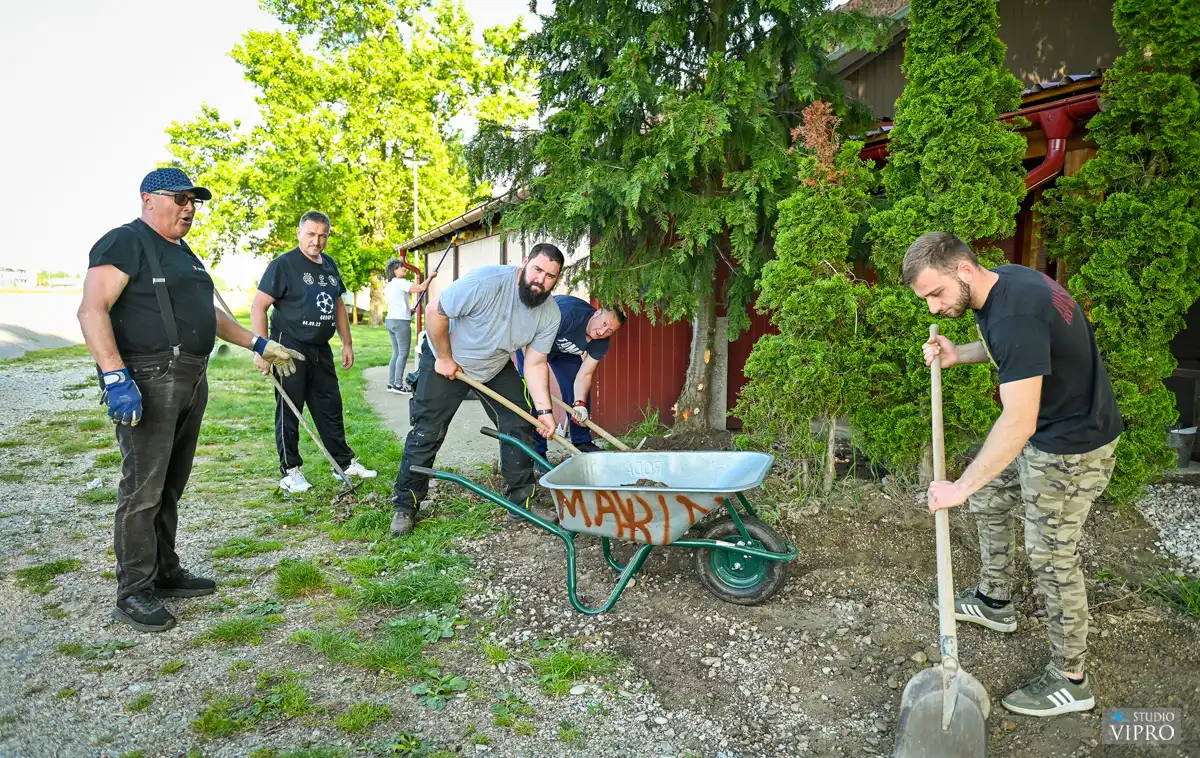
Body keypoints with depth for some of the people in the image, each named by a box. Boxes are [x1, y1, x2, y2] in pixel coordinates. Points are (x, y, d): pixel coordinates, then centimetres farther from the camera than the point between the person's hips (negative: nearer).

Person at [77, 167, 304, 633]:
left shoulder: (183, 253, 20)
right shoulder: (125, 242, -8)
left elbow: (208, 312, 29)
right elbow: (92, 310, -18)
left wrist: (258, 344, 25)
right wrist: (115, 377, -27)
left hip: (191, 382, 9)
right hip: (147, 383, -9)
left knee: (170, 487, 14)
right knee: (142, 490, -4)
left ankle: (166, 574, 25)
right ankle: (133, 594, 5)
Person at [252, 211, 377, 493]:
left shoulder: (330, 265, 12)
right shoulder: (283, 264, -9)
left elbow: (338, 305, 21)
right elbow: (258, 306, -12)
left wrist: (347, 343, 16)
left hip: (321, 349, 7)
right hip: (290, 347, -7)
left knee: (330, 406, 12)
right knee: (289, 410, 0)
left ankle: (345, 462, 21)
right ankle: (290, 470, 10)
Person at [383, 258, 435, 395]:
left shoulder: (388, 286, 18)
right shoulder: (400, 282, -11)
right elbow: (421, 288, -19)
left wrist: (408, 310, 32)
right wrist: (431, 277, -4)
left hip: (390, 320, 9)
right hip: (401, 321, -9)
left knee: (396, 353, 11)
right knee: (403, 353, -7)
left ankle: (391, 383, 9)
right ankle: (398, 385, -10)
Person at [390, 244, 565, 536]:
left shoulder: (550, 314, -17)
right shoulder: (487, 281, -34)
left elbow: (535, 363, -11)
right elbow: (435, 310, -27)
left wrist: (544, 410, -19)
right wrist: (445, 359, -18)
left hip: (497, 368, 5)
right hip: (445, 361, -4)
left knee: (520, 425, -2)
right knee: (426, 433, -3)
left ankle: (521, 500, 13)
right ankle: (405, 506, 12)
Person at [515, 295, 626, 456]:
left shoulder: (601, 343, -17)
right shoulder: (569, 312, -39)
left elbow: (584, 375, -18)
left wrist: (580, 404, -34)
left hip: (564, 350, 6)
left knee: (580, 392, -1)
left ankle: (582, 443, 13)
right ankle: (536, 452, -10)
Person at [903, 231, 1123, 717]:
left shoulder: (1014, 316, -33)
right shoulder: (1001, 280, -2)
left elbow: (1018, 424, -34)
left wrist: (960, 487, -29)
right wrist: (960, 355, 0)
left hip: (1072, 447, -10)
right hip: (1042, 430, 10)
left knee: (1051, 559, 1)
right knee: (989, 501, 21)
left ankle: (1070, 681, 18)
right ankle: (995, 602, 40)